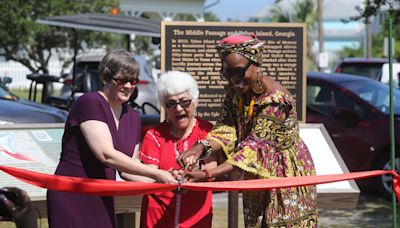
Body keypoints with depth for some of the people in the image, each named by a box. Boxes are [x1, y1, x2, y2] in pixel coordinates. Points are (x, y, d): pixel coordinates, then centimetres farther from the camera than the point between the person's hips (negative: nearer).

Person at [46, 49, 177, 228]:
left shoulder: (133, 118, 10)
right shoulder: (89, 103, -13)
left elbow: (126, 170, 13)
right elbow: (107, 155, -22)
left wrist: (159, 183, -6)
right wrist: (156, 174, -22)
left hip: (102, 200, 7)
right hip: (72, 198, -7)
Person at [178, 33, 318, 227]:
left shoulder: (275, 100, -28)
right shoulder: (235, 90, -3)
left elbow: (254, 146, -32)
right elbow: (226, 129, -13)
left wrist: (208, 174, -41)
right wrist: (202, 147, -37)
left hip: (287, 178, -7)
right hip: (256, 182, 7)